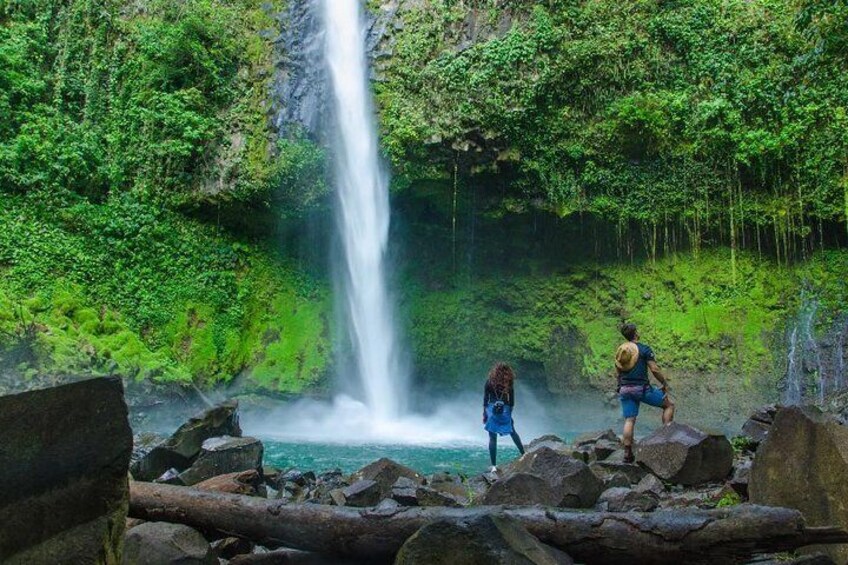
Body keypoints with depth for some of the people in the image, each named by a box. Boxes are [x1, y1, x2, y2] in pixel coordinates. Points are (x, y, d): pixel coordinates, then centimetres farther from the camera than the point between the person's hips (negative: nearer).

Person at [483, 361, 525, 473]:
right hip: (505, 412, 1)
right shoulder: (509, 384, -1)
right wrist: (510, 413, 10)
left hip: (492, 411, -1)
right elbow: (512, 402, 1)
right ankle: (524, 455, 28)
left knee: (492, 438, 3)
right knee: (513, 433, 23)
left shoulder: (489, 382, -3)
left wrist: (484, 413, 2)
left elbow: (485, 399, -4)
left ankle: (494, 466, 0)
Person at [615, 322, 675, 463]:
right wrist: (665, 383, 3)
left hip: (624, 389, 5)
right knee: (669, 404, 12)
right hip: (642, 387, -5)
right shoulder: (644, 349, -6)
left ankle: (627, 453, 1)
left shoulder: (619, 350, 12)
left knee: (629, 420, 6)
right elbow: (654, 369, -10)